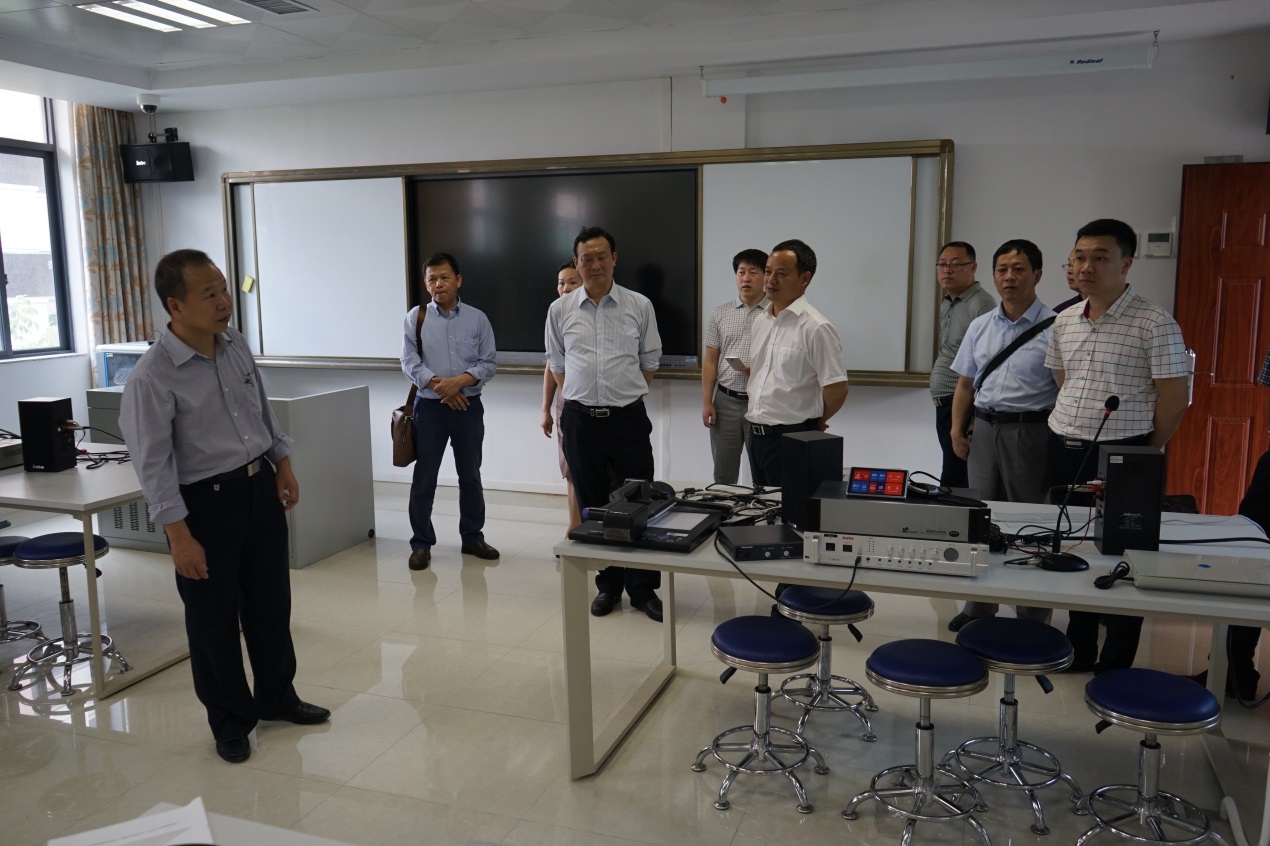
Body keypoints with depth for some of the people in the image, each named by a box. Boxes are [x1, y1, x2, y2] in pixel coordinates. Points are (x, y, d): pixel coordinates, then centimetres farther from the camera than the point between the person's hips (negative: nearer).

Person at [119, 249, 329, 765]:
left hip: (261, 487, 6)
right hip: (206, 503, -6)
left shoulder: (236, 345, 0)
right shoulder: (151, 378, -20)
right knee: (214, 620, 7)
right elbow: (153, 464, -18)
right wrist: (179, 536, -19)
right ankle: (231, 722, 26)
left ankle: (277, 698, 36)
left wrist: (283, 463, 13)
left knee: (271, 603, 17)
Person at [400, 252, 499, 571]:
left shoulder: (477, 318, 1)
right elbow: (410, 363, -6)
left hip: (469, 406, 1)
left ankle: (472, 537, 26)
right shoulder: (416, 317, -1)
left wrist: (461, 381, -17)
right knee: (424, 478, 3)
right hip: (430, 406, -1)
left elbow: (488, 363, -1)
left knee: (470, 475, 12)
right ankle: (421, 543, 14)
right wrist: (439, 385, -17)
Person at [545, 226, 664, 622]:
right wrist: (582, 398, 11)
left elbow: (650, 360, 10)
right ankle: (607, 585, 23)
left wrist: (625, 395, 9)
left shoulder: (639, 305, 1)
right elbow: (556, 364, 14)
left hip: (629, 418, -1)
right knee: (593, 507, 10)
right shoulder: (560, 310, 4)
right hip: (581, 421, 2)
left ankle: (643, 588, 13)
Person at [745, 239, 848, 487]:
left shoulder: (815, 327, -15)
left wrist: (814, 423, -2)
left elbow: (837, 389, -16)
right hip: (757, 435, 8)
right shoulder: (761, 320, 10)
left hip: (793, 439, -8)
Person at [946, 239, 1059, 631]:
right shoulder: (980, 327, 12)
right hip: (984, 429, 5)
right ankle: (979, 608, 24)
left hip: (1030, 432, -5)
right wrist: (957, 429, 10)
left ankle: (1033, 616, 13)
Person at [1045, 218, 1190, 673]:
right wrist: (1068, 435, 13)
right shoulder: (1065, 321, 9)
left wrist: (1143, 456, 1)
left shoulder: (1154, 323, -10)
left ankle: (1115, 665, 16)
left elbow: (1174, 400, -8)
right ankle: (1078, 650, 29)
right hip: (1063, 450, 6)